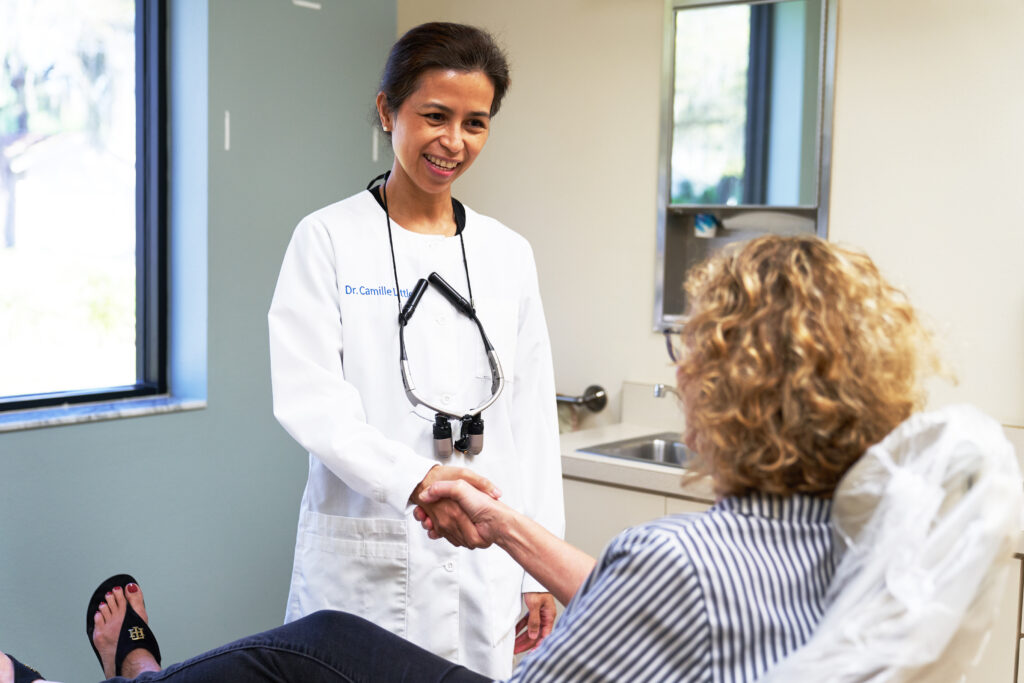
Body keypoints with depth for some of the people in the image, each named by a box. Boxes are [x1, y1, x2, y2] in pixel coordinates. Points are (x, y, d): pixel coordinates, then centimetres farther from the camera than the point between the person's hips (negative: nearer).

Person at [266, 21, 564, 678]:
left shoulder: (509, 254, 8)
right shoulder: (328, 238, -3)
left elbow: (533, 418, 8)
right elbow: (308, 399, -12)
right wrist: (414, 477, -28)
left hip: (484, 566, 4)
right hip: (364, 562, -3)